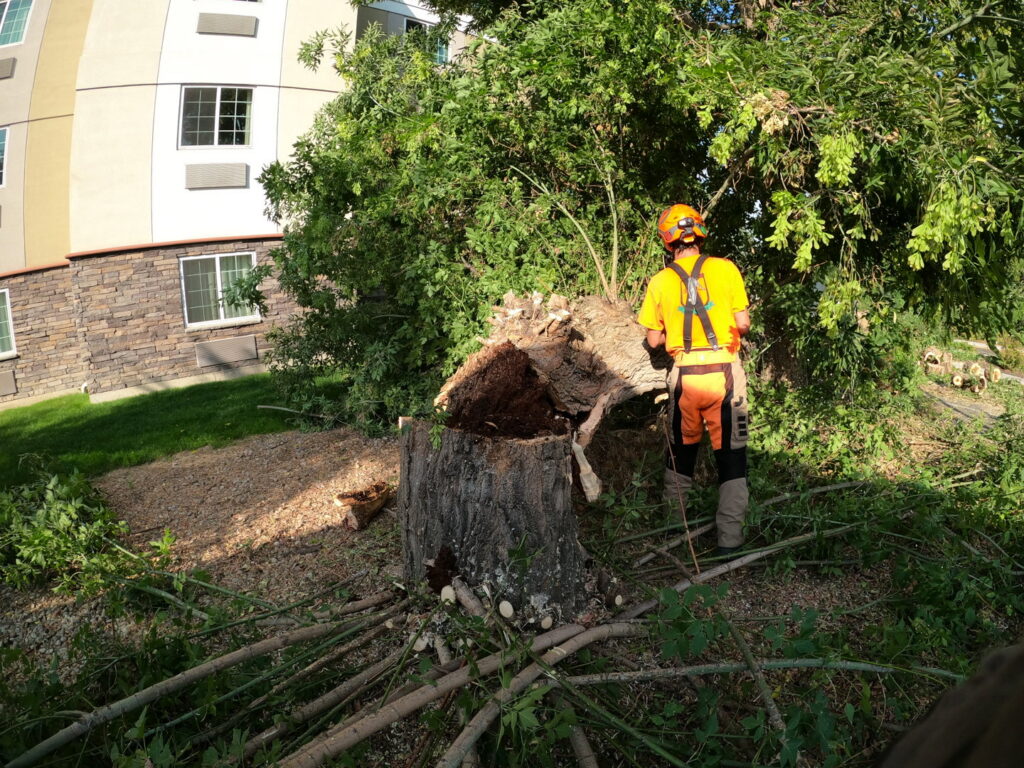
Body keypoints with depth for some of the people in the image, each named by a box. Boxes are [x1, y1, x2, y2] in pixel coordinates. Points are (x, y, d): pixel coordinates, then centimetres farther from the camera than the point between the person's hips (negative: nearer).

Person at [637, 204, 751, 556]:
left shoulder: (660, 281, 2)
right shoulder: (725, 268, -1)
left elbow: (654, 339, 4)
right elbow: (743, 323, -1)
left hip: (684, 375, 2)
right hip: (724, 372, -1)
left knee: (681, 450, 20)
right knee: (731, 455, 5)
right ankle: (730, 539, 5)